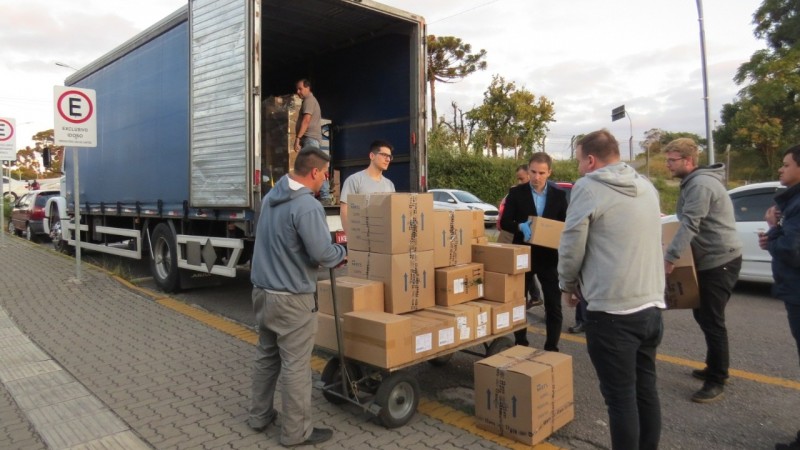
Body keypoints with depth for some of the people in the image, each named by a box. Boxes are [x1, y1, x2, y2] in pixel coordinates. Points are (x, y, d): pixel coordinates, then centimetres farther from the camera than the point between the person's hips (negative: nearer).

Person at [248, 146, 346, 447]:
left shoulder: (271, 197, 8)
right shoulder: (307, 206, -22)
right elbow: (323, 254, -25)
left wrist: (331, 251, 12)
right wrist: (342, 253, -2)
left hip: (262, 290, 9)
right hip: (291, 299, -9)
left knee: (266, 356, 21)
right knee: (295, 366, 3)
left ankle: (259, 416, 35)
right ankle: (296, 432, 15)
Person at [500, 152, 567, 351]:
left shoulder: (559, 195, 3)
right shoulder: (516, 193, -2)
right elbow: (505, 222, -6)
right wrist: (521, 226, -26)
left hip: (549, 257, 1)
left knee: (554, 306, 4)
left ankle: (551, 348, 17)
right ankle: (521, 346, 25)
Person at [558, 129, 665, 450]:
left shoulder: (587, 187, -9)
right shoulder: (647, 187, 12)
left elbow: (571, 246, -8)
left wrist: (567, 286, 9)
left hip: (612, 310, -7)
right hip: (651, 304, 7)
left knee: (620, 396, 3)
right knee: (646, 388, 17)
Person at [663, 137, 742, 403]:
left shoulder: (701, 184, -19)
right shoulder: (693, 182, 13)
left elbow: (689, 225, -29)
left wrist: (669, 257, -33)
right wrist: (674, 254, 21)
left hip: (720, 261, -10)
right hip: (709, 259, 10)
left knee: (712, 321, -5)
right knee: (703, 315, 17)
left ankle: (716, 381, 5)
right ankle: (715, 368, 30)